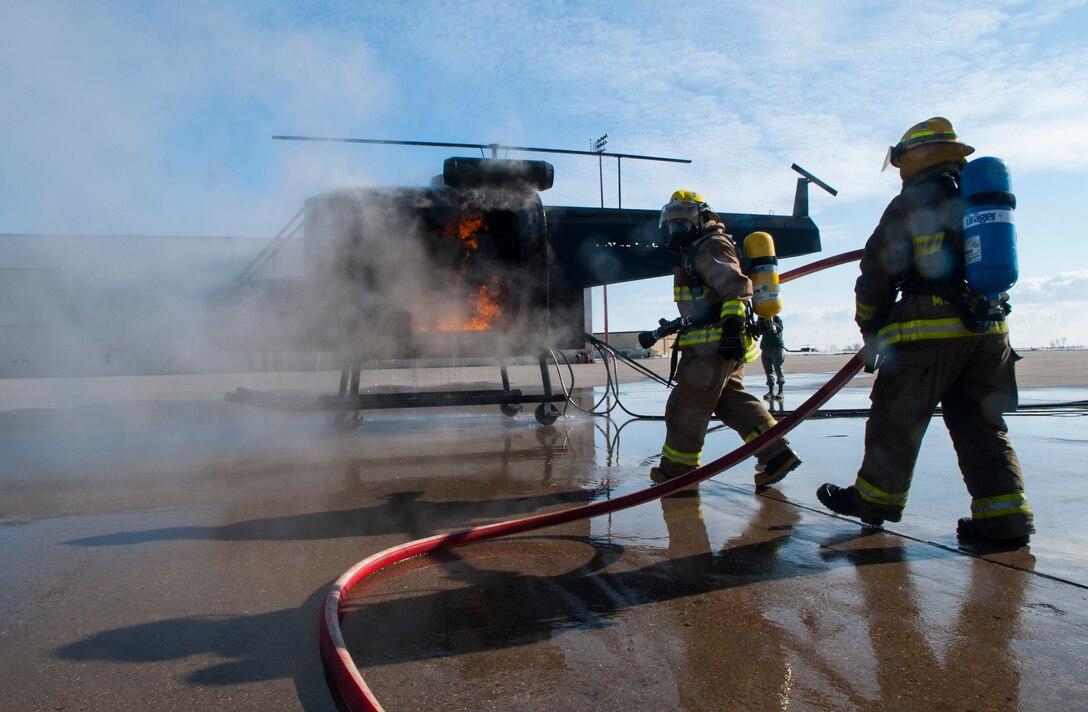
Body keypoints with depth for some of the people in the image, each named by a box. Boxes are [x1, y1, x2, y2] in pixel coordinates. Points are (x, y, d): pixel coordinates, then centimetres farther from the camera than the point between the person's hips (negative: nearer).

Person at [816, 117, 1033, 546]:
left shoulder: (912, 202, -3)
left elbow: (877, 270, -2)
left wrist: (868, 325, 11)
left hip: (929, 331, -7)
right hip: (990, 329, 7)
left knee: (896, 419, 5)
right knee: (981, 424, 11)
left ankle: (872, 499, 17)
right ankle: (1004, 518, 7)